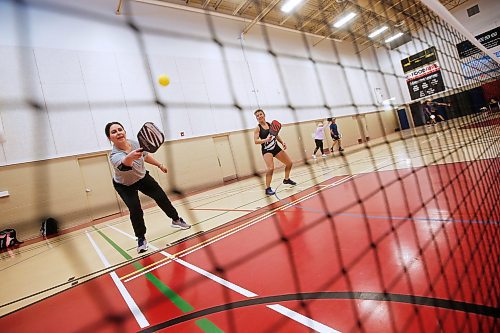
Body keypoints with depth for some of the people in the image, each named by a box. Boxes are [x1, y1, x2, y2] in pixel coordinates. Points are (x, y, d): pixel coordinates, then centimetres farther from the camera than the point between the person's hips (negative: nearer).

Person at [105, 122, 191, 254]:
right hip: (124, 186, -4)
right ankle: (141, 239, 6)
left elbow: (145, 156, 0)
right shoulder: (114, 156, -39)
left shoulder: (135, 143, -23)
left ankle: (176, 220, 29)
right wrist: (130, 156, -86)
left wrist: (159, 165, 10)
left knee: (162, 198, 5)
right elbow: (124, 164, -64)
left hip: (143, 178, 4)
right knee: (136, 211, -18)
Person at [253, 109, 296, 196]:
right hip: (266, 150, -6)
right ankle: (268, 189, -14)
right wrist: (265, 140, -34)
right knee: (271, 168, -27)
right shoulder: (257, 128, -8)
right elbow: (256, 141, -19)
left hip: (276, 147, 6)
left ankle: (286, 179, 36)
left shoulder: (270, 124, 6)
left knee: (289, 163, 12)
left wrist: (282, 142, 3)